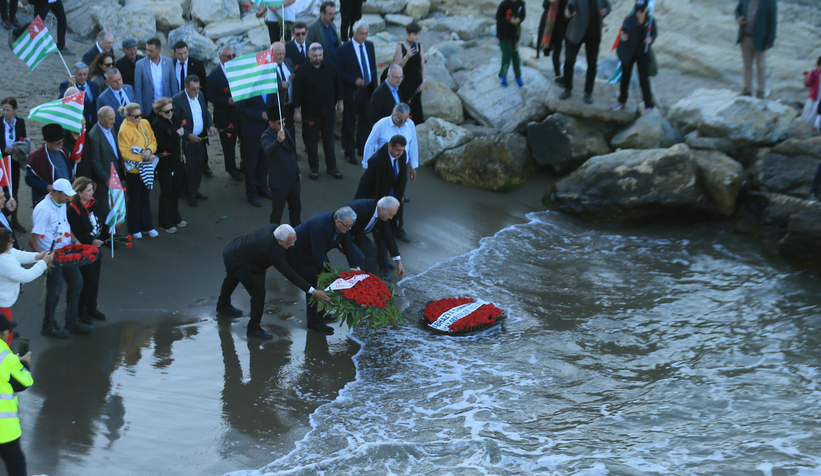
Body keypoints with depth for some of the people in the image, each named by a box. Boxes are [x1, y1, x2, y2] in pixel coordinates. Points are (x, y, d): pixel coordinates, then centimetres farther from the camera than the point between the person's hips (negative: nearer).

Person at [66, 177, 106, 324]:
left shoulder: (92, 203, 2)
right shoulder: (73, 210, -22)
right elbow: (76, 235, -22)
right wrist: (91, 242, -26)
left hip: (96, 248, 7)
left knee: (95, 280, 15)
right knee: (90, 280, -2)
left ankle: (91, 308, 32)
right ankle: (80, 310, 17)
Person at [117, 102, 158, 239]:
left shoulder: (145, 123, 1)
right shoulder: (124, 130, -19)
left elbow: (153, 140, 6)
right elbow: (125, 153, -19)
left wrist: (149, 150, -15)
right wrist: (142, 158, -22)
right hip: (133, 170, -6)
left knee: (145, 197, 16)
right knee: (134, 199, 7)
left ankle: (147, 226, 29)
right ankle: (134, 229, 21)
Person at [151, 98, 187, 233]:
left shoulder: (175, 118, 0)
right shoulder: (157, 125, -21)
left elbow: (181, 132, 16)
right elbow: (162, 145, -25)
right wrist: (177, 135, -22)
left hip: (177, 160, 7)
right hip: (165, 164, -7)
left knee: (176, 190, 19)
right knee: (166, 192, 4)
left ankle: (175, 217, 37)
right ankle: (165, 223, 18)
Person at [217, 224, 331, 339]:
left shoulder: (273, 227, -16)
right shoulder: (274, 252, -37)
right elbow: (290, 275, -35)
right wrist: (313, 291, -35)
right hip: (237, 260, -10)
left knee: (232, 278, 35)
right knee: (258, 291, -7)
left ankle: (223, 305, 64)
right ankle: (254, 329, 6)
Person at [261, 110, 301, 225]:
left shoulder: (285, 131, 5)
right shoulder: (267, 136, -20)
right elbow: (268, 151, -43)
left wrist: (297, 171, 22)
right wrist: (278, 141, -61)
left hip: (293, 178, 8)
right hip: (279, 182, -8)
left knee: (295, 207, 23)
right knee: (277, 212, 4)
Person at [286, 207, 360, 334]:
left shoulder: (343, 225, -13)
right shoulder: (321, 227, -38)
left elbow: (348, 247, -4)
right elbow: (319, 256, -34)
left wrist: (356, 269, -10)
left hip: (313, 252, 9)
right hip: (298, 253, -9)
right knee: (313, 282, -10)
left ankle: (319, 312, 24)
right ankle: (313, 321, 0)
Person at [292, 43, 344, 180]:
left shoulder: (330, 68, 0)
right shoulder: (302, 72, -10)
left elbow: (337, 85, 11)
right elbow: (297, 92, -8)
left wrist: (339, 102, 12)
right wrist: (297, 111, -10)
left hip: (328, 111, 3)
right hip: (310, 112, -3)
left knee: (329, 139, 11)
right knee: (311, 140, 5)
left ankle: (331, 167, 20)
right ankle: (314, 168, 18)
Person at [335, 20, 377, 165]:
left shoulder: (369, 45, 4)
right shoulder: (344, 49, -14)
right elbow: (339, 72, -12)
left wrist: (374, 86, 7)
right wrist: (354, 80, -22)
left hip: (367, 89, 5)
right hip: (351, 92, -5)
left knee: (366, 120, 14)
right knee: (349, 123, 6)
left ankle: (362, 148, 31)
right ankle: (349, 152, 18)